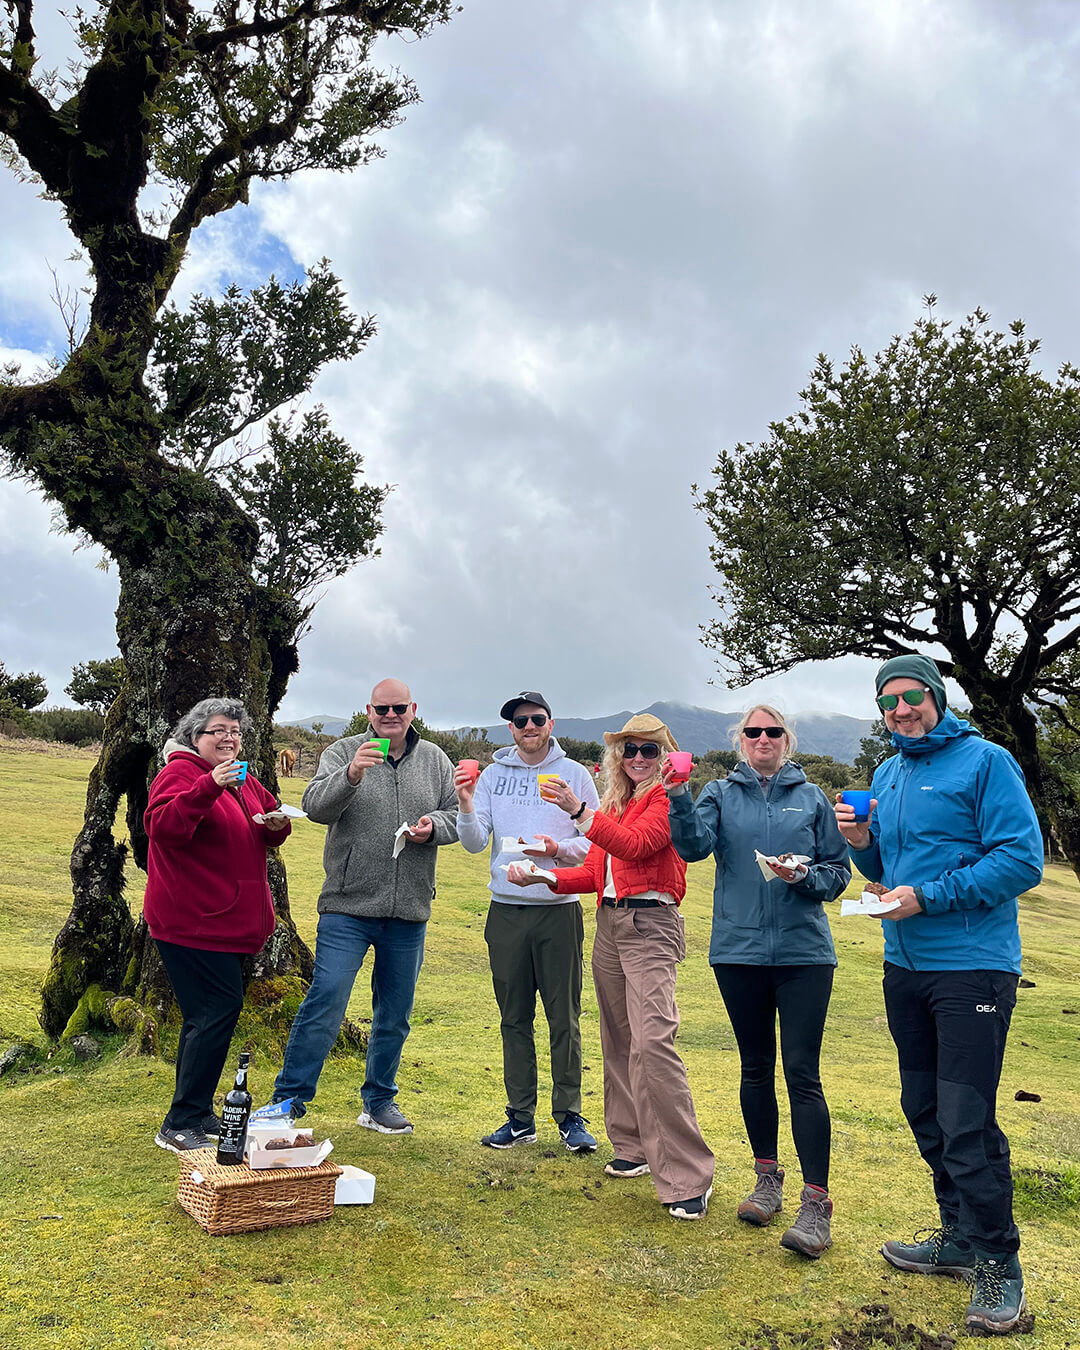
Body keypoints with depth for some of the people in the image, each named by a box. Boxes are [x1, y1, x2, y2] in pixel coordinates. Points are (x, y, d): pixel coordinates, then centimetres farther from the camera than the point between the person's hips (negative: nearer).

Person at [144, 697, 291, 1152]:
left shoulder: (245, 780, 16)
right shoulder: (179, 773, -9)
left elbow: (267, 836, 23)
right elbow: (162, 827, -26)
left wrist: (276, 823, -1)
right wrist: (210, 787, -36)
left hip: (228, 922, 9)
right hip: (192, 922, -9)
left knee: (208, 1015, 15)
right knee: (218, 1010, -12)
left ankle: (196, 1115, 26)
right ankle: (179, 1126, -3)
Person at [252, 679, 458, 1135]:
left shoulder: (434, 760, 9)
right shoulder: (343, 753, -1)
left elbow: (458, 815, 12)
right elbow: (316, 806, -15)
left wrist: (434, 825, -9)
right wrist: (350, 775, -33)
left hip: (409, 913, 4)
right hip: (348, 909, -3)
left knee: (395, 1015, 14)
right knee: (324, 1004, -6)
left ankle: (379, 1102, 30)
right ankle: (289, 1098, 10)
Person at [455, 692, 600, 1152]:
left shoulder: (574, 774, 3)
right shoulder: (493, 775, 7)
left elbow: (598, 842, 2)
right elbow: (475, 843, 0)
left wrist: (558, 848, -15)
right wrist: (466, 805, -17)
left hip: (559, 910, -2)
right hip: (506, 910, 2)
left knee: (564, 1018, 2)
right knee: (514, 1019, 9)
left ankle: (569, 1115, 14)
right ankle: (520, 1117, 19)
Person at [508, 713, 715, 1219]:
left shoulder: (667, 799, -4)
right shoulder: (614, 803, 18)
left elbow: (635, 844, -20)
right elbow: (593, 872, 16)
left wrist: (579, 812, -27)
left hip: (649, 926, -8)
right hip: (609, 925, 8)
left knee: (652, 1043, -16)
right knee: (618, 1040, 12)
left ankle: (688, 1176, -10)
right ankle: (634, 1148, 25)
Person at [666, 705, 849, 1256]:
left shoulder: (811, 797, 6)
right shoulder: (721, 793, 6)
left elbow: (839, 872, 8)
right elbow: (693, 844, -13)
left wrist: (805, 876, -12)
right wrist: (678, 797, -28)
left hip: (803, 952, -1)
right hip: (739, 950, 1)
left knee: (802, 1073, -5)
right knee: (756, 1068, 13)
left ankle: (816, 1203, 1)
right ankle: (767, 1177, 29)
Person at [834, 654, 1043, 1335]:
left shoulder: (985, 761, -9)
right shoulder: (887, 775, 12)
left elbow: (1022, 859, -16)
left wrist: (928, 897, -19)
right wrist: (861, 843, -2)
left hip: (972, 968, -7)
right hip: (905, 967, 8)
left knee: (967, 1123, -5)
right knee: (925, 1110, 16)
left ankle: (999, 1265, 13)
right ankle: (959, 1239, 33)